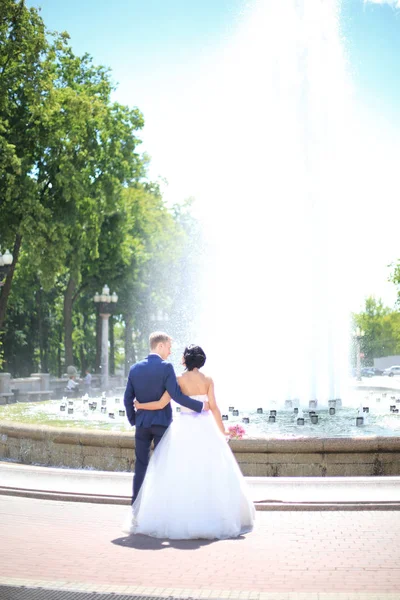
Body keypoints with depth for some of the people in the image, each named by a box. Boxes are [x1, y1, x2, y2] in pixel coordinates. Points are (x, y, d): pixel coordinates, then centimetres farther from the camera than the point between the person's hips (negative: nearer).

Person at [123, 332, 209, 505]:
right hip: (161, 422, -4)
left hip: (141, 422, 4)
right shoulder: (166, 367, -12)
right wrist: (200, 406, -11)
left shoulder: (135, 368, 3)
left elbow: (128, 398, 5)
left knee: (141, 464, 11)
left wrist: (133, 419, 16)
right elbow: (177, 395, -18)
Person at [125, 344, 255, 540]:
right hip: (205, 427, 2)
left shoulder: (179, 380, -4)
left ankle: (181, 520, 1)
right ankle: (214, 518, 10)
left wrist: (139, 405, 9)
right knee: (210, 473, 8)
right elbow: (213, 407, -2)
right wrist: (222, 433, 4)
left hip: (185, 428, -2)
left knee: (181, 474, 2)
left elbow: (161, 404, -7)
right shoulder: (208, 380, 3)